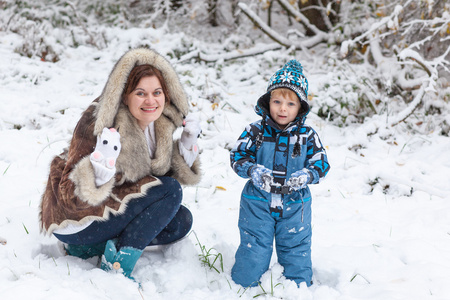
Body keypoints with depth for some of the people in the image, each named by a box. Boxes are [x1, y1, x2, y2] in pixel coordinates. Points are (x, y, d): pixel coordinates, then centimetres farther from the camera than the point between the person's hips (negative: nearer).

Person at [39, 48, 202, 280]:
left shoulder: (160, 124, -2)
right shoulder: (100, 123, -25)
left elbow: (173, 174, 8)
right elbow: (74, 196, -27)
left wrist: (187, 145, -7)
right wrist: (102, 162, -43)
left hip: (113, 206, 8)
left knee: (181, 221, -3)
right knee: (170, 191, -17)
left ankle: (93, 247, -1)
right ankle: (118, 265, -16)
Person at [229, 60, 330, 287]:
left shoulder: (307, 136, -2)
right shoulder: (256, 132, -4)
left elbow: (321, 164, -1)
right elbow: (238, 157, -5)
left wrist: (304, 177, -20)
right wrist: (255, 172, -23)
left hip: (294, 205, 1)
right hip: (258, 203, -1)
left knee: (296, 250, 12)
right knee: (253, 249, 6)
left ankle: (300, 287, 32)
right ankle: (244, 286, 27)